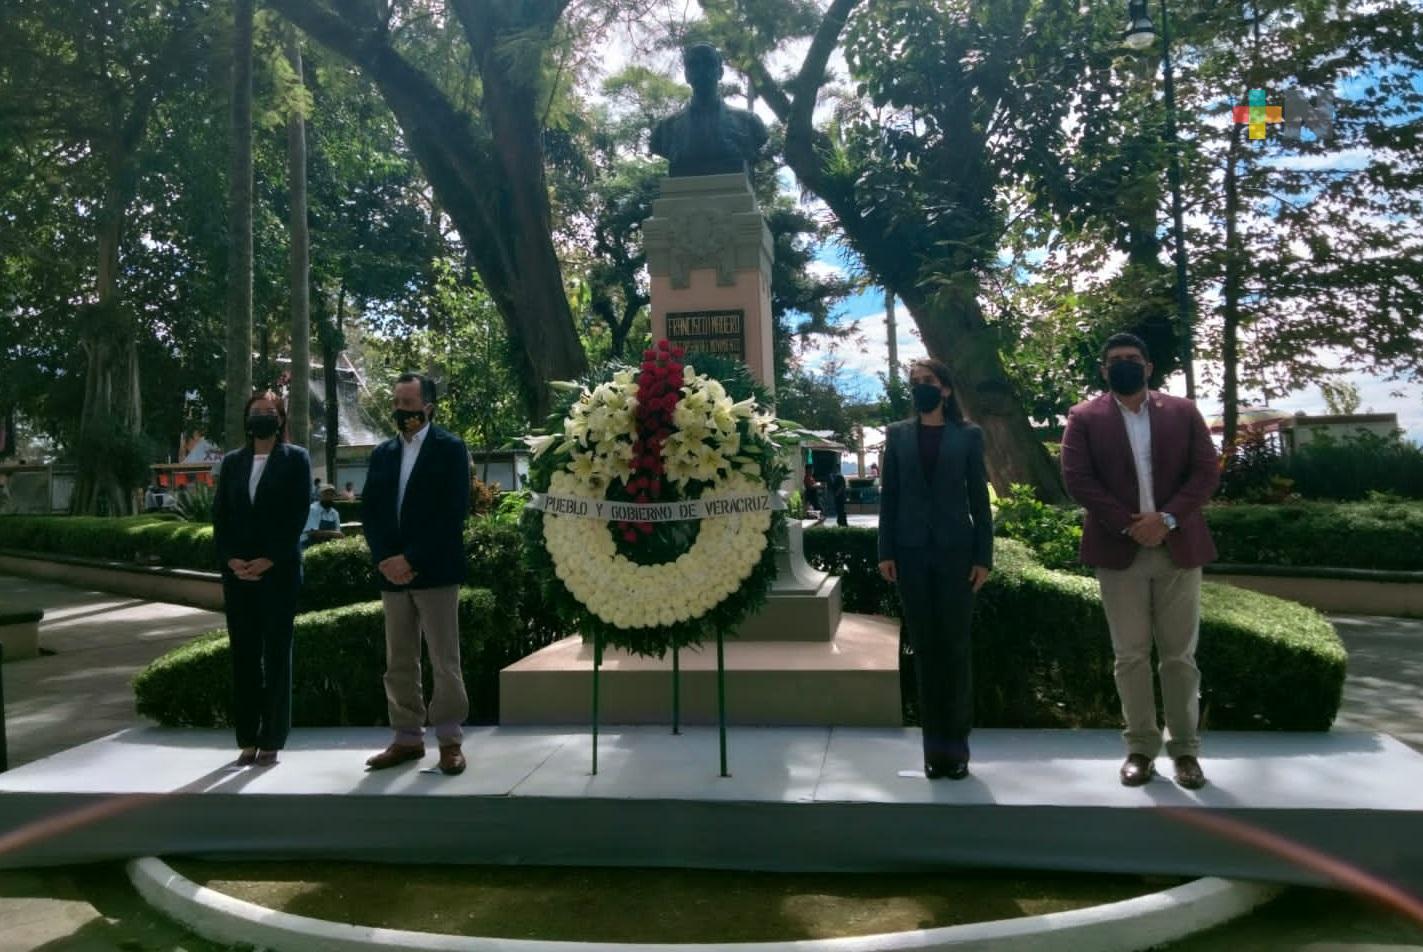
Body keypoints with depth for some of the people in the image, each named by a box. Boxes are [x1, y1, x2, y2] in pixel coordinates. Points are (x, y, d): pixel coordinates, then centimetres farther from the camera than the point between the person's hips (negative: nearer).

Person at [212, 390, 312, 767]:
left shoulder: (295, 459, 2)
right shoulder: (232, 461, 14)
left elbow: (297, 515, -6)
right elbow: (220, 516, 9)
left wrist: (268, 561, -14)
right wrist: (230, 560, -5)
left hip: (279, 571, -4)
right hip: (237, 572, 4)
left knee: (276, 655, 0)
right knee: (243, 656, 6)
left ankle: (271, 741, 6)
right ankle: (247, 739, 13)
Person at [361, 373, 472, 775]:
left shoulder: (450, 448, -1)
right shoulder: (382, 453, 15)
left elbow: (453, 511, -11)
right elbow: (370, 510, 10)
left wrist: (411, 559, -15)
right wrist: (385, 559, -6)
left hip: (434, 571, -5)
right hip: (392, 571, 5)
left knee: (444, 660, -2)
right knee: (399, 662, 10)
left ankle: (449, 739, 7)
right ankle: (407, 737, 19)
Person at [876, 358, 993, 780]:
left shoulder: (968, 435, 5)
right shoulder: (898, 434, 9)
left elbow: (979, 499, 3)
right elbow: (888, 496, 6)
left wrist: (983, 555, -3)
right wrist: (885, 551, -1)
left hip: (955, 550, -1)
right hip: (911, 552, 2)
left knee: (956, 645, 1)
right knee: (923, 646, 5)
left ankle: (956, 744, 9)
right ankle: (934, 745, 11)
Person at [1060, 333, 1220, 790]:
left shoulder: (1183, 412, 9)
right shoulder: (1084, 418, 4)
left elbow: (1206, 470, 1)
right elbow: (1077, 478, -7)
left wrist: (1167, 518, -13)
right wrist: (1128, 524, -15)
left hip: (1178, 546, 1)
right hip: (1119, 550, -1)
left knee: (1180, 654, 6)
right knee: (1130, 655, 3)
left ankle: (1186, 749, 16)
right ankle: (1140, 749, 13)